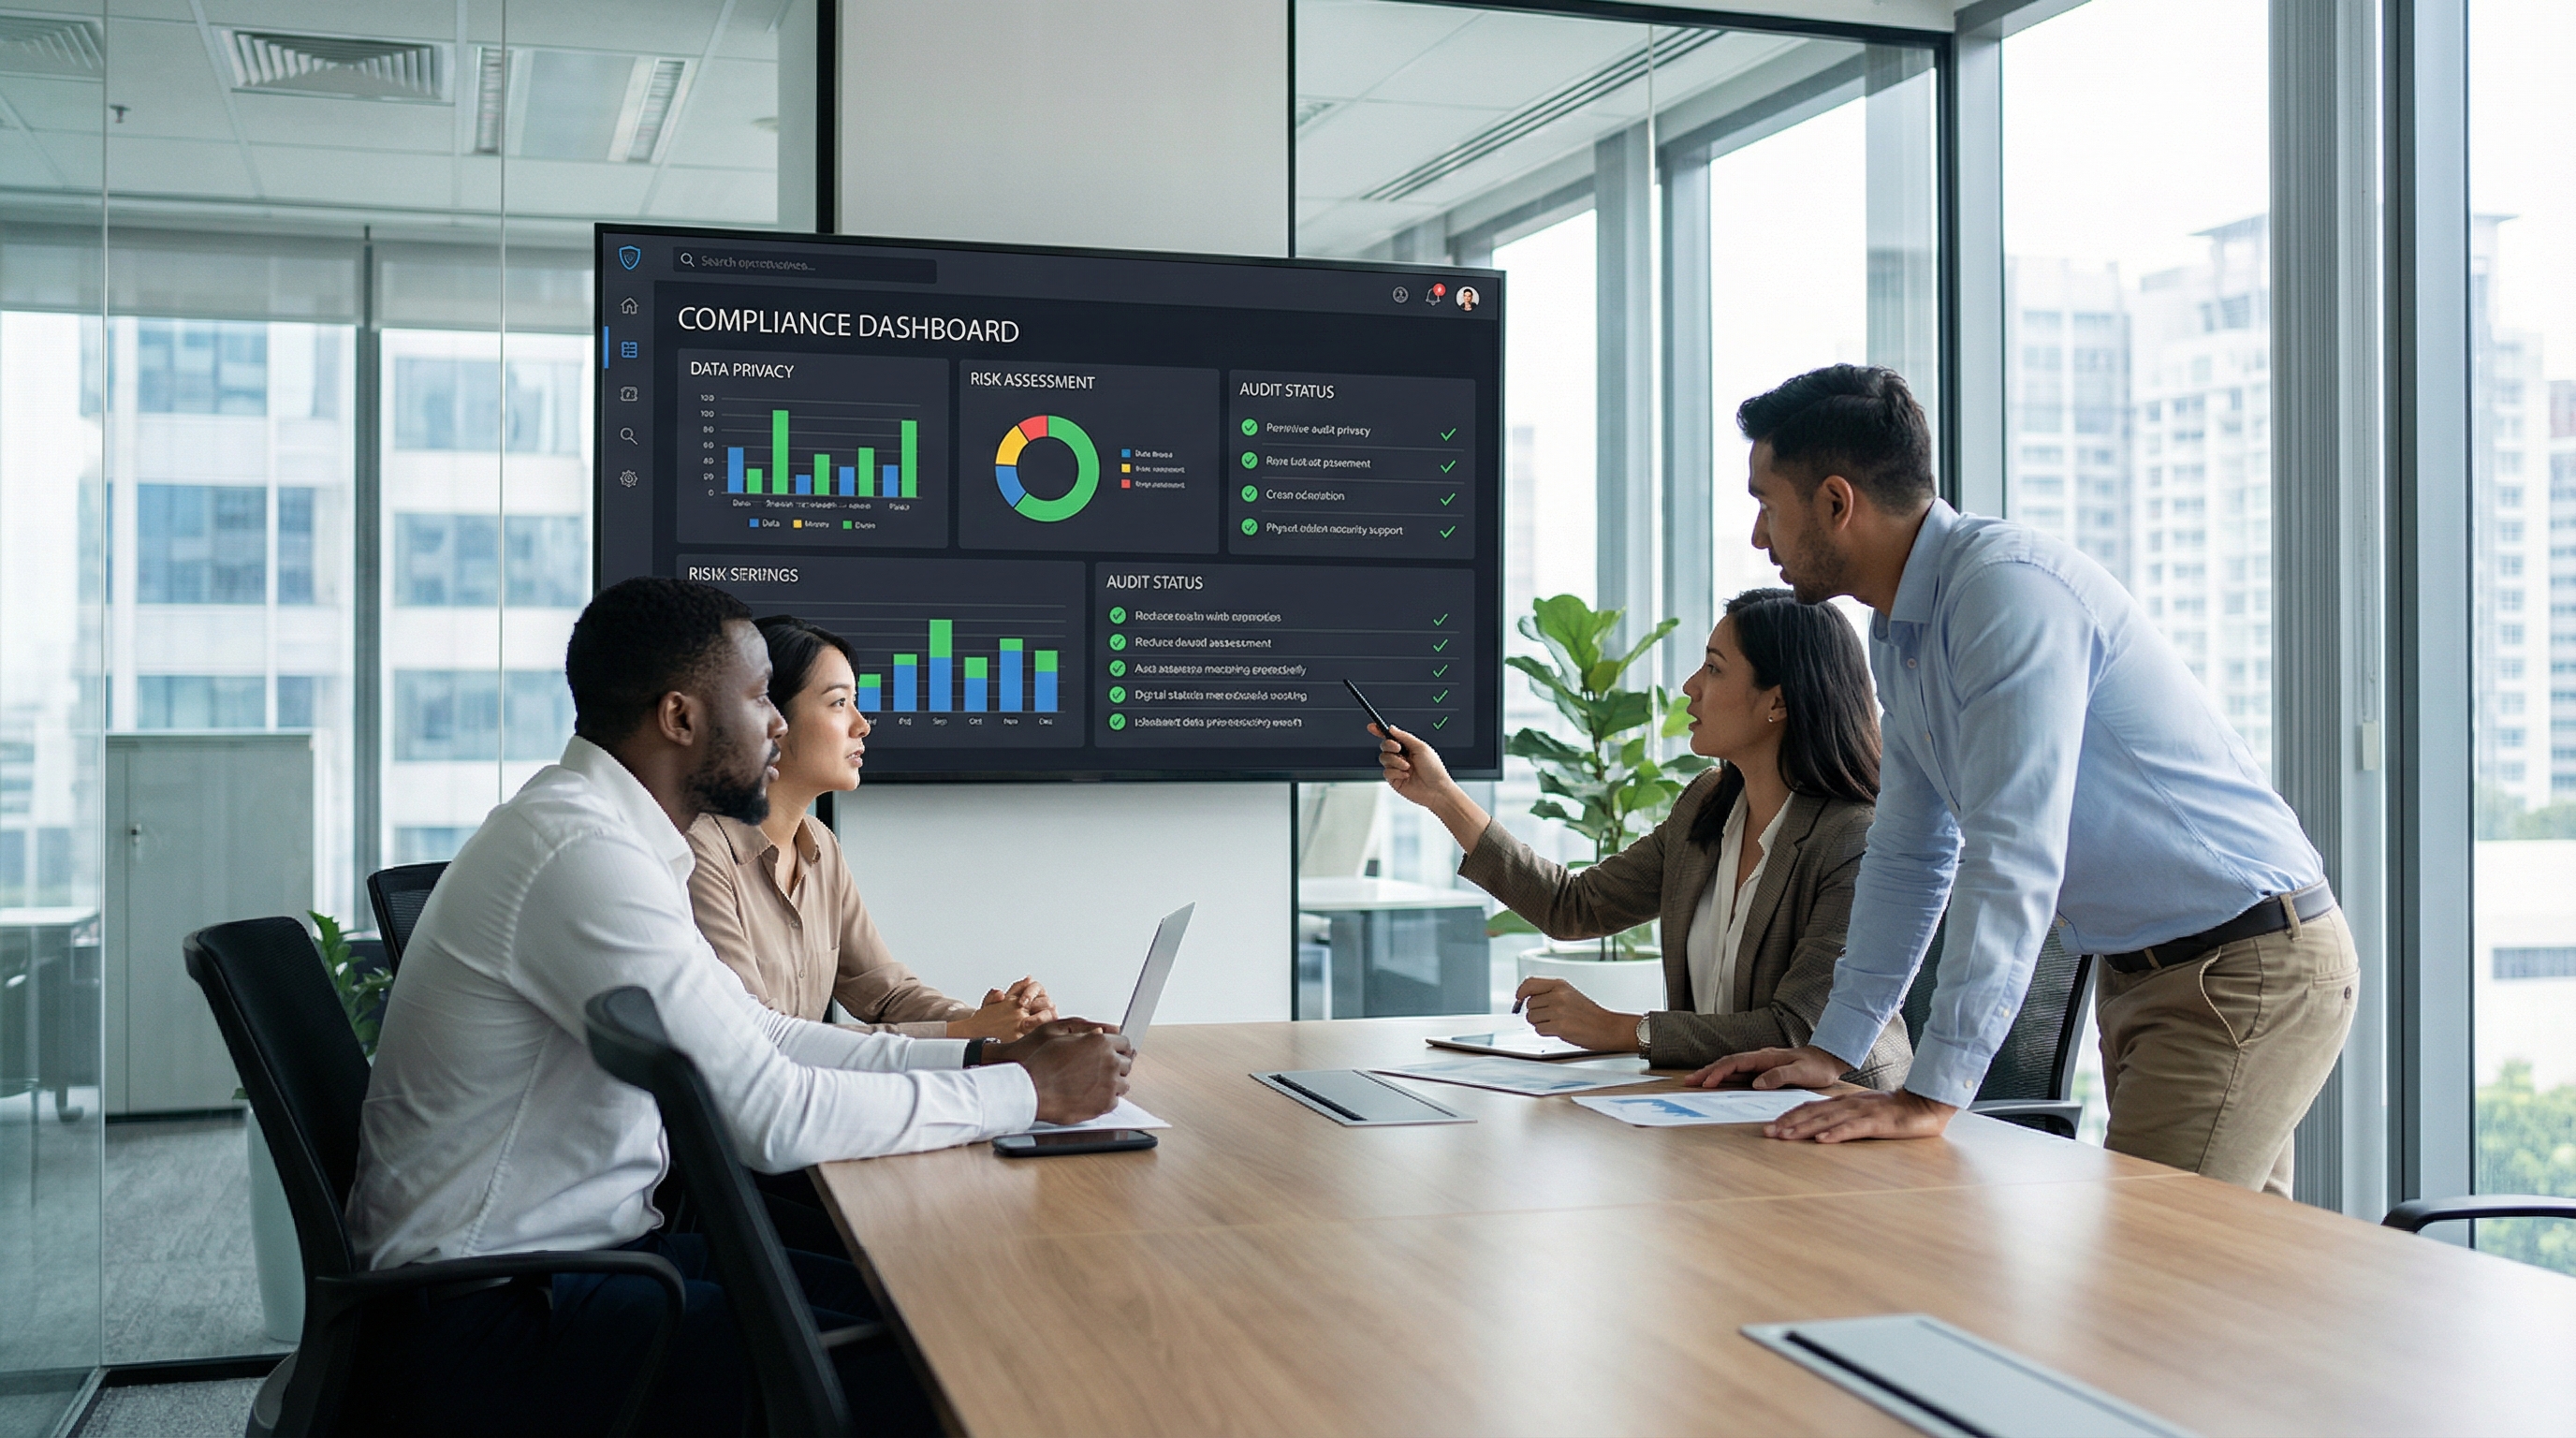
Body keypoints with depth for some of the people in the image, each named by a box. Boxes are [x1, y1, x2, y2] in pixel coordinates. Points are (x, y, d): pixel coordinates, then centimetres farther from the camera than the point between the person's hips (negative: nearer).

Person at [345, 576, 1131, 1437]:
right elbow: (775, 1117, -25)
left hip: (582, 1246, 10)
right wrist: (1028, 1091, -15)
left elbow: (755, 1036, 15)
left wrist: (979, 1054, 6)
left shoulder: (607, 832, 9)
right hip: (485, 1318, -10)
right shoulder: (582, 855, -24)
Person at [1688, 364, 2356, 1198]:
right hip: (2138, 971, 9)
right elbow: (1909, 855, 16)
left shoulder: (2009, 589, -23)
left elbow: (2012, 857, -29)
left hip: (2248, 968, -9)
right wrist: (1833, 1049, 12)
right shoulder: (1899, 633, 8)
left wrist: (1932, 1096, -31)